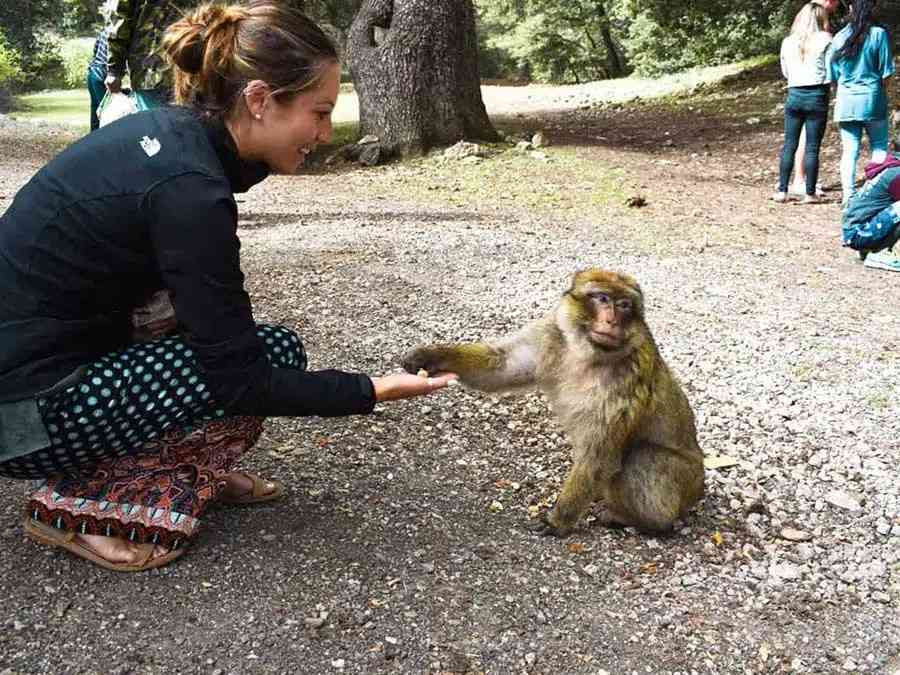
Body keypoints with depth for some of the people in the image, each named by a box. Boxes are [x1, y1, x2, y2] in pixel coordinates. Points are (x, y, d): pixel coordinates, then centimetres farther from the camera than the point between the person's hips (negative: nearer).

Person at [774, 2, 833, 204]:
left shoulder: (787, 42, 7)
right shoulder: (824, 39, -4)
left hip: (794, 95, 3)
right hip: (817, 96, -3)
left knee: (789, 145, 8)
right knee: (812, 147, 0)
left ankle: (782, 191, 7)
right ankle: (810, 193, 4)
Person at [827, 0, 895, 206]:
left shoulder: (839, 37, 2)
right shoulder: (879, 34, -7)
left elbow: (833, 74, 7)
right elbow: (885, 72, -4)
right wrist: (879, 88, 12)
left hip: (846, 100, 3)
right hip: (872, 98, -2)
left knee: (849, 150, 5)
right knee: (879, 147, 9)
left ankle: (848, 194, 2)